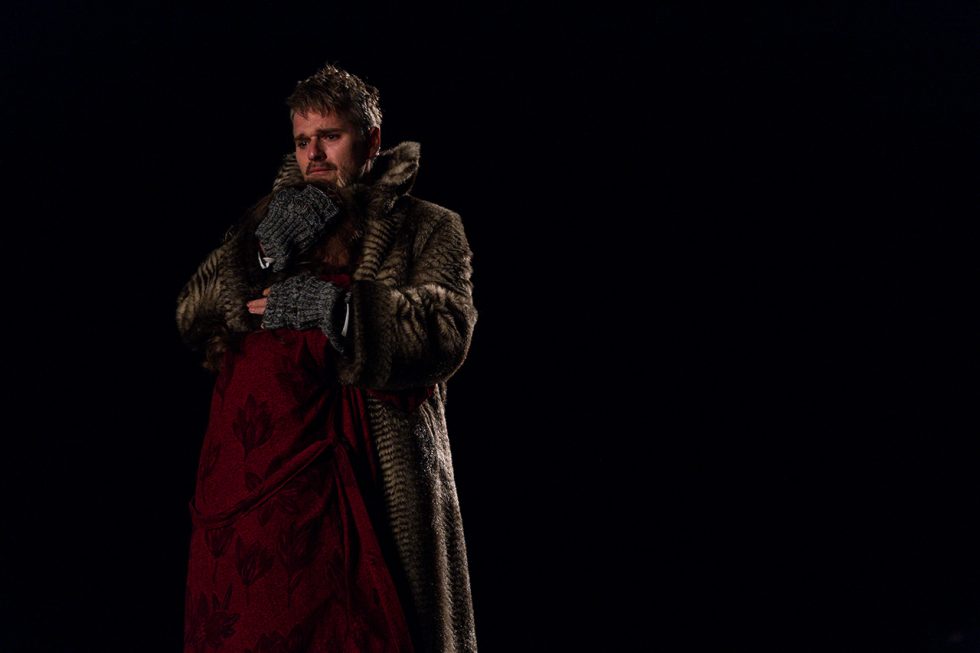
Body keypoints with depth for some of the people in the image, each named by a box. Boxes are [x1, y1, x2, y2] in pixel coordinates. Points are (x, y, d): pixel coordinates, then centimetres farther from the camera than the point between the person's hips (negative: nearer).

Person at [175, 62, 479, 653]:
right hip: (251, 479, 3)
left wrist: (335, 307, -17)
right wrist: (264, 256, -4)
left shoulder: (427, 228, 8)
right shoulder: (268, 219, 20)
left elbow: (446, 334, -9)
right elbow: (191, 319, 10)